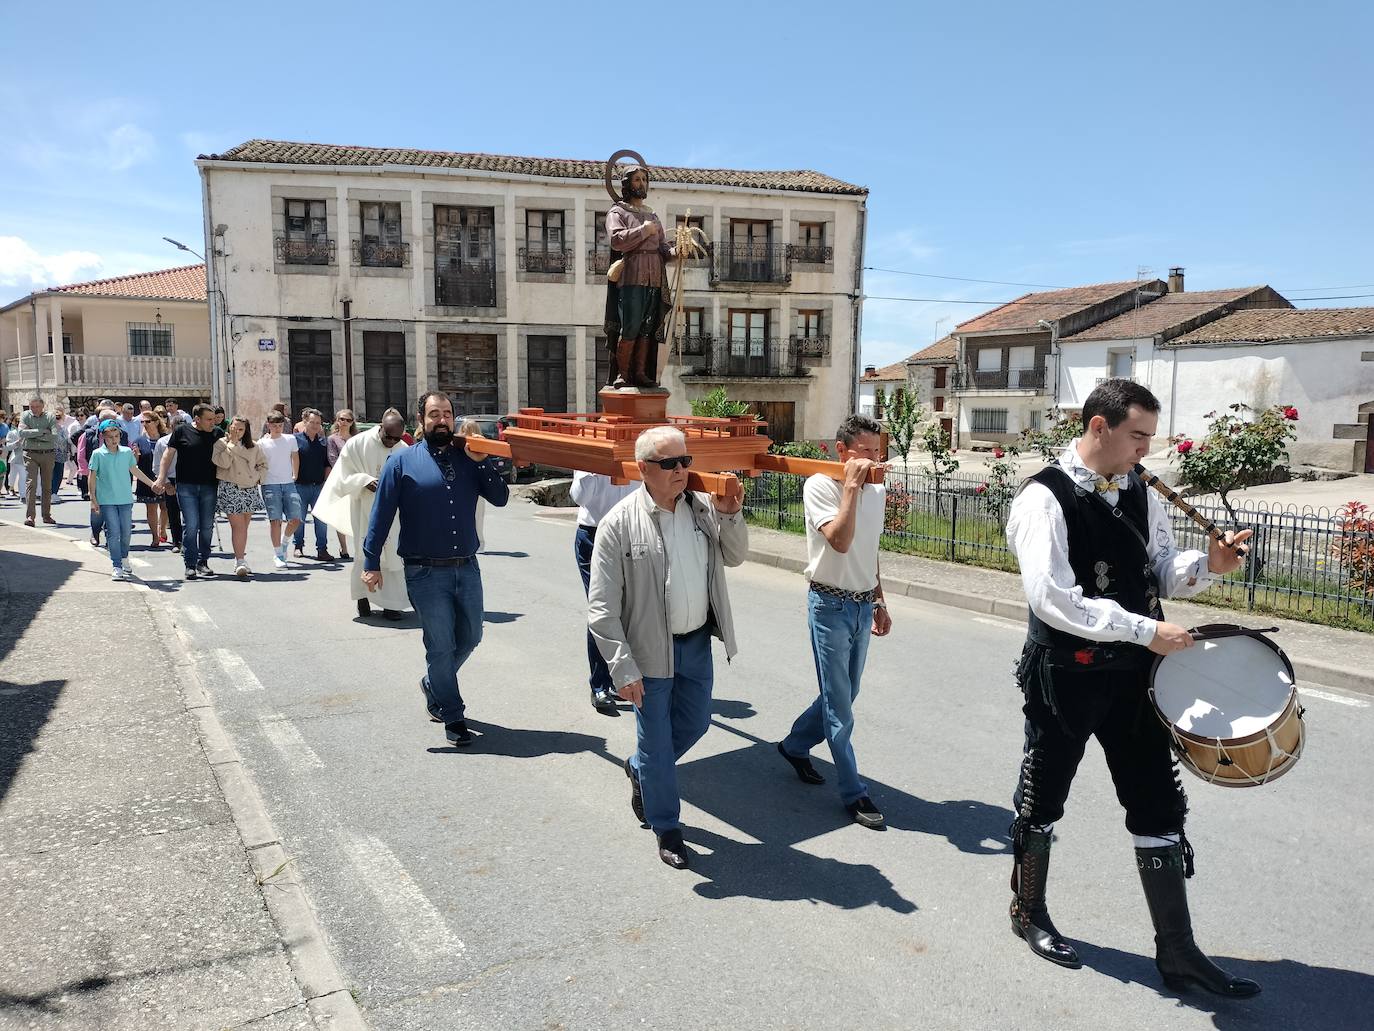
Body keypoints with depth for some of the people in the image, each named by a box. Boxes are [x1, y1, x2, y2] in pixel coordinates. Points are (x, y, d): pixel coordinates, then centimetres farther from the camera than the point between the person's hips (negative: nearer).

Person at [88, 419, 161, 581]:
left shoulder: (127, 452, 5)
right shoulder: (98, 454, -2)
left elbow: (135, 471, 18)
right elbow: (92, 477, 1)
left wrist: (152, 483, 22)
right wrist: (93, 498, -1)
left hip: (125, 499, 3)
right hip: (107, 500, -3)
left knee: (126, 531, 8)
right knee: (113, 533, -5)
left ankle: (124, 558, 33)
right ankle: (117, 567, 0)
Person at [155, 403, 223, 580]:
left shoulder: (218, 433, 7)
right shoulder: (182, 432, 0)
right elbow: (168, 454, 3)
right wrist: (162, 478, -4)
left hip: (209, 486, 3)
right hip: (186, 486, -3)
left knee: (207, 526, 6)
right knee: (191, 525, -7)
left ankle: (203, 562, 17)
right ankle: (190, 564, 0)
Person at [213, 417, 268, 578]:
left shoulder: (253, 446, 12)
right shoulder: (221, 444, 0)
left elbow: (263, 464, 22)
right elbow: (223, 462, -15)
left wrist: (259, 477, 6)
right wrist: (232, 443, -11)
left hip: (250, 489, 4)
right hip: (230, 489, -4)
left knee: (244, 526, 9)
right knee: (238, 526, -12)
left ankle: (241, 558, 18)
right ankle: (240, 562, -14)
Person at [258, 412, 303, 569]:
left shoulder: (290, 439, 8)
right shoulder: (262, 443, 1)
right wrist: (260, 479, -2)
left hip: (288, 484, 3)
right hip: (270, 485, -3)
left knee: (295, 519, -3)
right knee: (275, 520, -7)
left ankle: (284, 542, 26)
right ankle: (277, 555, 0)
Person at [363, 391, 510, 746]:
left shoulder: (468, 459, 7)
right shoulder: (402, 461, -3)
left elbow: (500, 498, 0)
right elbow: (381, 515, -4)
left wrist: (481, 461, -11)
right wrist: (371, 563, -8)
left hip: (467, 568, 4)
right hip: (426, 572, -4)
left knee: (470, 637, 16)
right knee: (441, 645, 3)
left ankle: (433, 684, 44)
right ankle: (452, 717, 18)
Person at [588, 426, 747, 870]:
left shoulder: (703, 507, -3)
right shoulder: (619, 523, -17)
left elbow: (735, 556, 12)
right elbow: (602, 607, -15)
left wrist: (731, 515, -8)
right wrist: (623, 669, -18)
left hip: (698, 642, 5)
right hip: (651, 650, -5)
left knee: (694, 723, 20)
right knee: (656, 740, 9)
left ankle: (640, 768, 49)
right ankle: (666, 828, 31)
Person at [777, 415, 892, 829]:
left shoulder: (876, 491, 7)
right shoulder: (820, 486, -14)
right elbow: (840, 540, -28)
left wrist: (879, 601, 19)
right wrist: (852, 485, -25)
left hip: (863, 606, 7)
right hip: (830, 605, -7)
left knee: (843, 696, 17)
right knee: (839, 704, 0)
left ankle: (795, 746, 39)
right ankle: (853, 794, 11)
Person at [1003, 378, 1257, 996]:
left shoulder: (1140, 495, 5)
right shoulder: (1045, 499, -17)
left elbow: (1162, 575, 12)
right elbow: (1053, 599, -25)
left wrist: (1207, 564, -8)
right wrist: (1146, 631, -23)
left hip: (1132, 675, 6)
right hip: (1066, 678, -6)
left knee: (1159, 808, 9)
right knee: (1042, 802, 13)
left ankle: (1177, 951, 22)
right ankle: (1028, 912, 36)